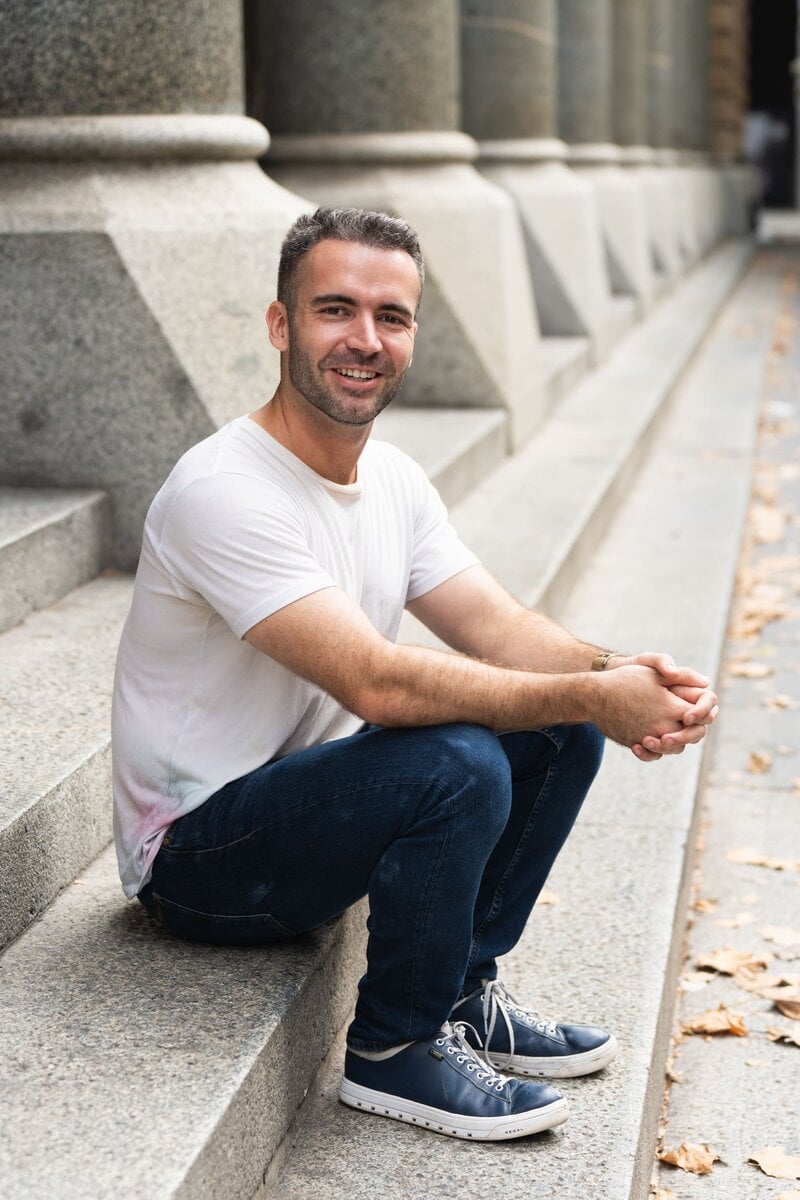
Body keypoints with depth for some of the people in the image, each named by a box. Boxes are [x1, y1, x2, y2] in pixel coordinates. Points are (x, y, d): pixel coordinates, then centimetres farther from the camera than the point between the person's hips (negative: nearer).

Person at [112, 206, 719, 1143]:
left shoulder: (392, 478, 4)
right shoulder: (224, 493, -25)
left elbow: (498, 629, -2)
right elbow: (376, 683, -32)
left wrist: (623, 676, -22)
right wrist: (592, 695, -29)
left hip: (310, 801, 9)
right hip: (198, 854, -8)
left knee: (554, 729, -2)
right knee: (458, 764, -30)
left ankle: (462, 993, 10)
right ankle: (392, 1050, -8)